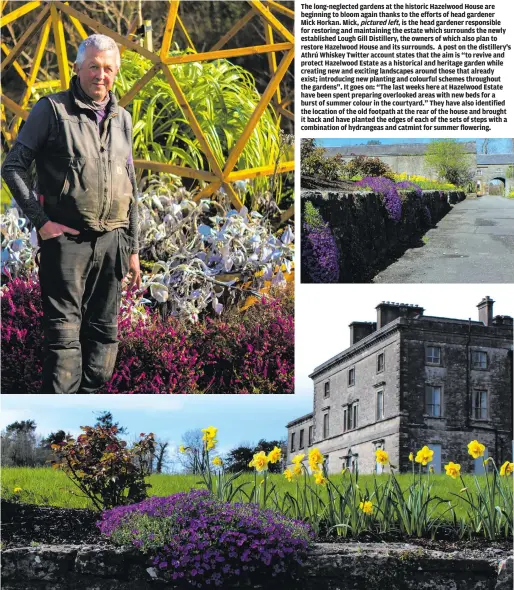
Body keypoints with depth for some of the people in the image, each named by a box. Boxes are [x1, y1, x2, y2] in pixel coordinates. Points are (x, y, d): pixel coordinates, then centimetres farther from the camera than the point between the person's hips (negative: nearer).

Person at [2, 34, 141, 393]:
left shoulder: (122, 119, 15)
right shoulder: (52, 109, -2)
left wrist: (133, 248, 16)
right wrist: (41, 221, -11)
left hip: (111, 241, 6)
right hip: (66, 238, -6)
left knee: (105, 331, 9)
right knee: (64, 332, -8)